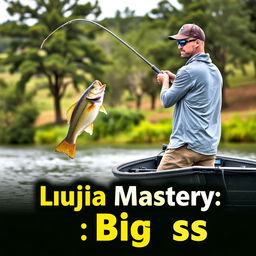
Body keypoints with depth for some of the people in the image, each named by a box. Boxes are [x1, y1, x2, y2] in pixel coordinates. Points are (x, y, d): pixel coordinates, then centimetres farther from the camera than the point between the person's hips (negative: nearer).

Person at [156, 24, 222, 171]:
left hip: (187, 145, -8)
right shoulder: (215, 71, 15)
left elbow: (167, 101, -5)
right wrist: (175, 79, 21)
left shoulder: (189, 71, -12)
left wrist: (165, 81, 14)